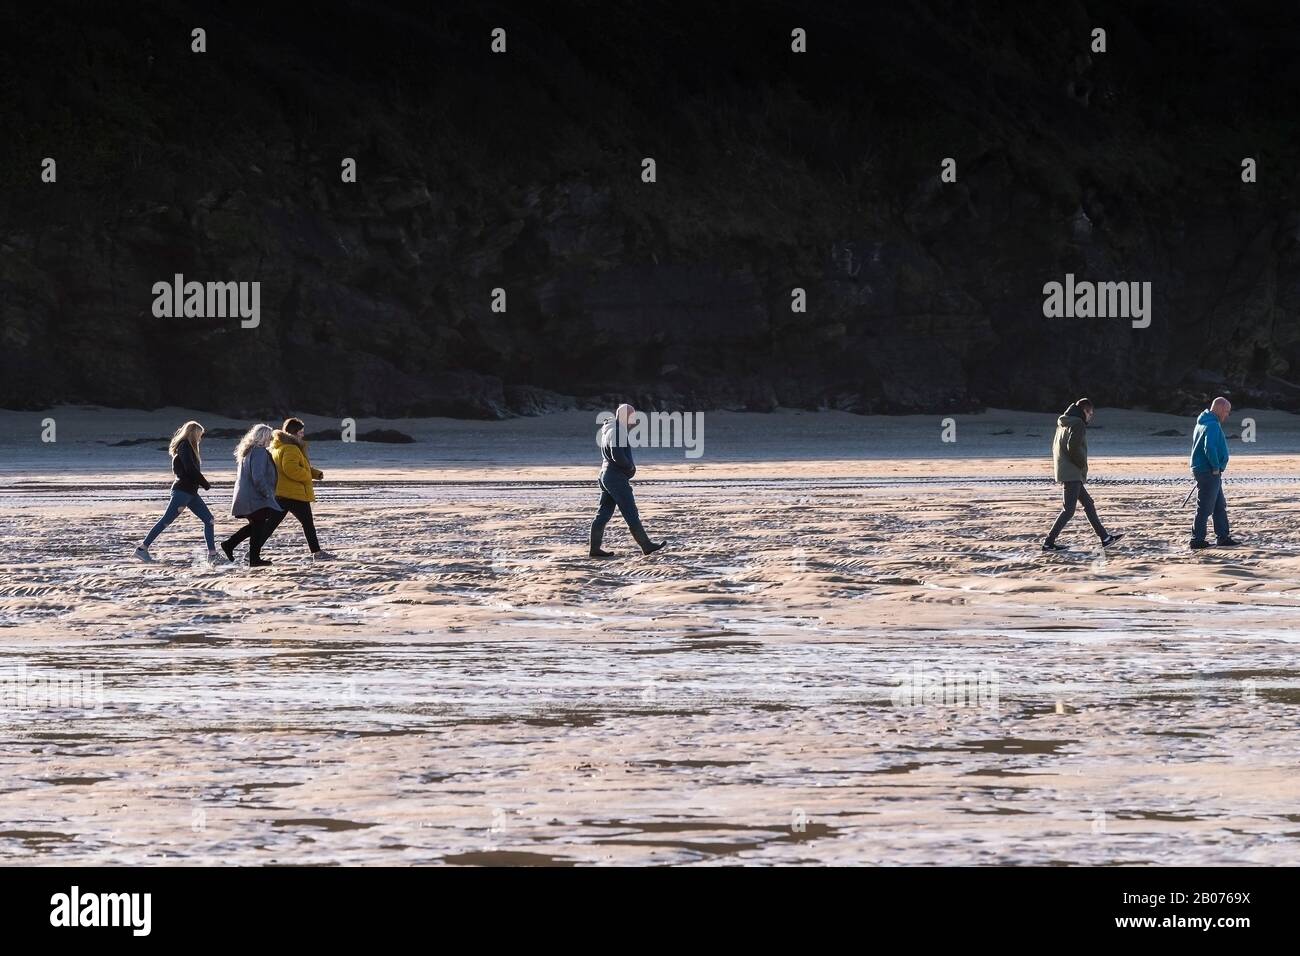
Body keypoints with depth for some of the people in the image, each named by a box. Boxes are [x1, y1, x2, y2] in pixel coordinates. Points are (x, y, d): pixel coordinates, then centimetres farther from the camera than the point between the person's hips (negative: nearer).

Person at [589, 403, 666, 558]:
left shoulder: (608, 430, 17)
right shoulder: (617, 432, -16)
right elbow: (617, 456, -25)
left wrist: (629, 466, 9)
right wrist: (630, 466, -8)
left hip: (606, 474, 10)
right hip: (617, 477, -10)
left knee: (603, 513, 8)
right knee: (631, 514, -3)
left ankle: (595, 548, 6)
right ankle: (646, 545, 2)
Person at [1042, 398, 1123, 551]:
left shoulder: (1063, 424, 17)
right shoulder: (1078, 424, -12)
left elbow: (1056, 447, 19)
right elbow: (1073, 447, -24)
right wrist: (1083, 465, -9)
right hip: (1072, 474, -10)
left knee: (1088, 504, 14)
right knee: (1068, 510, -8)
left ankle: (1104, 538, 17)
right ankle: (1049, 543, -9)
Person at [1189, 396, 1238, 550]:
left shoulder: (1202, 423, 16)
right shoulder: (1213, 425, -17)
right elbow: (1209, 448, -29)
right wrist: (1216, 467, -18)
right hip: (1209, 472, -10)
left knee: (1220, 507, 16)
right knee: (1205, 508, -4)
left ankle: (1223, 537, 21)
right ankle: (1197, 540, -1)